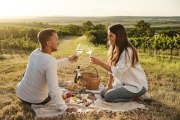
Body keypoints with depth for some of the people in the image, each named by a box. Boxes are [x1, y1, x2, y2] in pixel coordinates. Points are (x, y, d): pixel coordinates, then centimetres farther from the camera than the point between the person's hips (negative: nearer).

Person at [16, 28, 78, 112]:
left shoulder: (35, 52, -8)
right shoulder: (50, 61, -33)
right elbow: (54, 90, -36)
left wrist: (68, 60, 12)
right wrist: (64, 108, -28)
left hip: (20, 94, 4)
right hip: (37, 100, -4)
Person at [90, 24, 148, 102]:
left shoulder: (127, 51, -26)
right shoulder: (115, 49, 1)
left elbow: (118, 71, -28)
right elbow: (112, 68, 4)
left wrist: (99, 63, -31)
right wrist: (109, 85, 1)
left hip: (137, 85, -9)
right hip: (125, 82, 9)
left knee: (108, 96, -17)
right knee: (103, 93, 4)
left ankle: (134, 96, 2)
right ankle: (130, 94, 15)